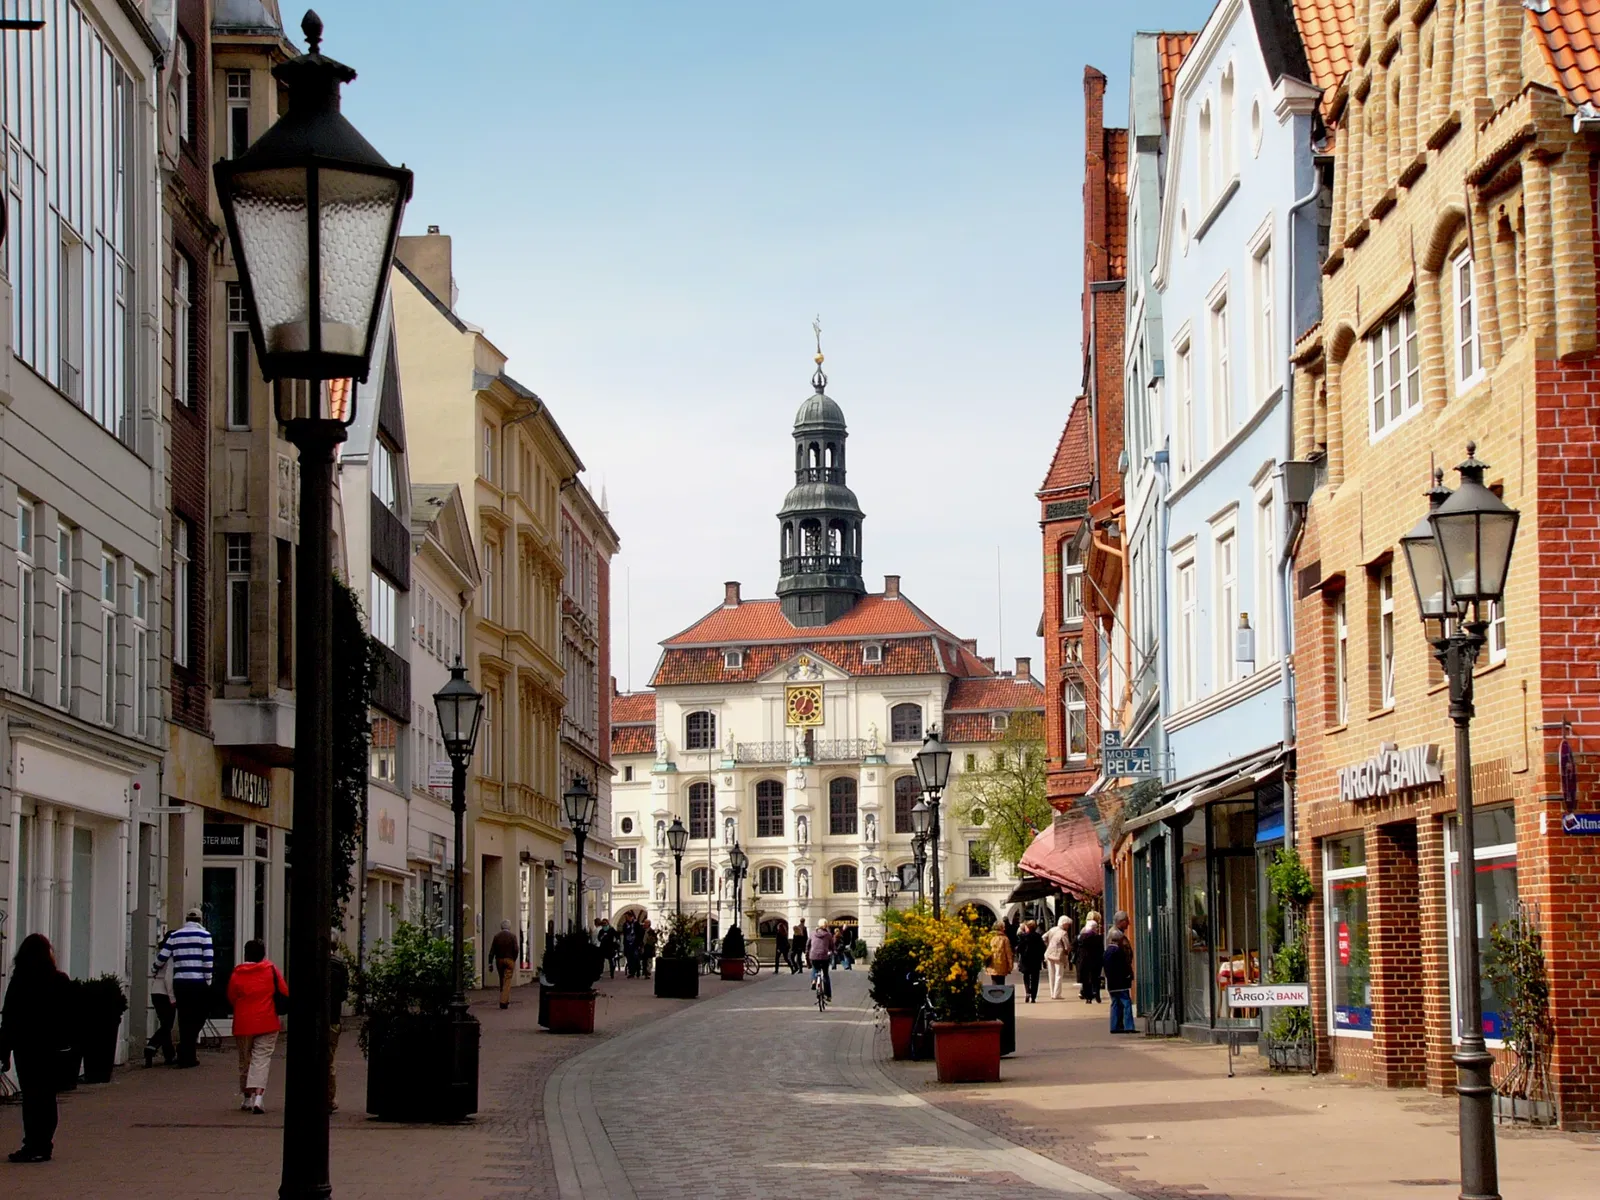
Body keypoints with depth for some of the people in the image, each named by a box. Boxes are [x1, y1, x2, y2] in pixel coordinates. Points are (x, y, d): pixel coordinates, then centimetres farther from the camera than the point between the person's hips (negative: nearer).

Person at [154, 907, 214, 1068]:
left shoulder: (174, 936, 10)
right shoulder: (204, 935, -1)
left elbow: (161, 958, 12)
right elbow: (208, 961, -8)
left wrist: (156, 968, 34)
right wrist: (208, 982, -1)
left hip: (179, 982, 4)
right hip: (198, 982, -4)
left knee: (184, 1019, 11)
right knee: (197, 1018, 5)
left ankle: (186, 1055, 12)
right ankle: (187, 1053, -2)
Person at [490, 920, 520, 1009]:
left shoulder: (497, 936, 3)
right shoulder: (512, 936, -5)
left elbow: (492, 951, 0)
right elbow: (516, 949, -12)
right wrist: (514, 958, 4)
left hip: (499, 960, 3)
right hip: (509, 960, -3)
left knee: (502, 981, 15)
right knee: (507, 981, -2)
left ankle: (506, 1001, 22)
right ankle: (504, 1002, -10)